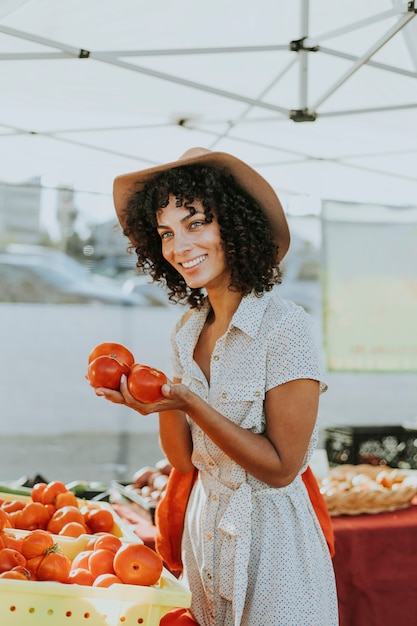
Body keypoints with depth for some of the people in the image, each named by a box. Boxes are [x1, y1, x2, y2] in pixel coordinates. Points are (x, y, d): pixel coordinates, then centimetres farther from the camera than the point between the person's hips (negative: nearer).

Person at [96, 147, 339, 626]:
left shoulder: (286, 327, -19)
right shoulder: (187, 329, 2)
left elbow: (281, 468, -19)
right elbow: (184, 459, 1)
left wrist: (191, 403, -26)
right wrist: (163, 403, -18)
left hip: (271, 539, -6)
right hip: (205, 527, 6)